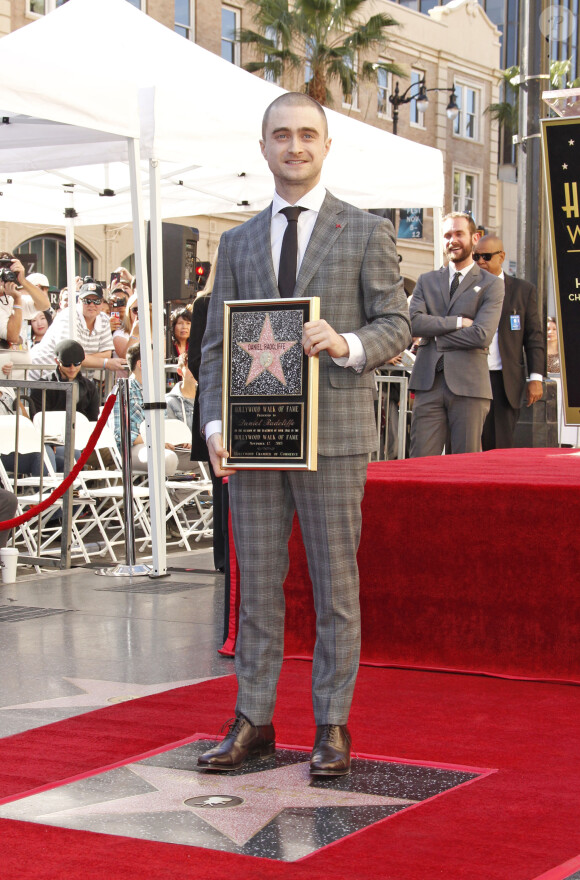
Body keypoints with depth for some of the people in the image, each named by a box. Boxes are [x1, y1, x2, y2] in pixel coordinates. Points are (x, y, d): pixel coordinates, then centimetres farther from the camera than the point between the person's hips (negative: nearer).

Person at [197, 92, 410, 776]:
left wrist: (347, 345, -19)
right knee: (258, 584, 7)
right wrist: (215, 422, -3)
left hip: (333, 435, -3)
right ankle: (253, 721, 16)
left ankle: (332, 726, 11)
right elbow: (216, 343, 11)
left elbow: (396, 326, 2)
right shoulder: (238, 243, 14)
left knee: (335, 585, 2)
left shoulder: (367, 232, 5)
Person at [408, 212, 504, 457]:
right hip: (429, 383, 2)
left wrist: (435, 336, -4)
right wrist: (457, 322, -7)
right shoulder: (427, 281, 17)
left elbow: (482, 335, -9)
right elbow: (413, 322, 0)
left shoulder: (491, 285, 6)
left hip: (469, 384, -2)